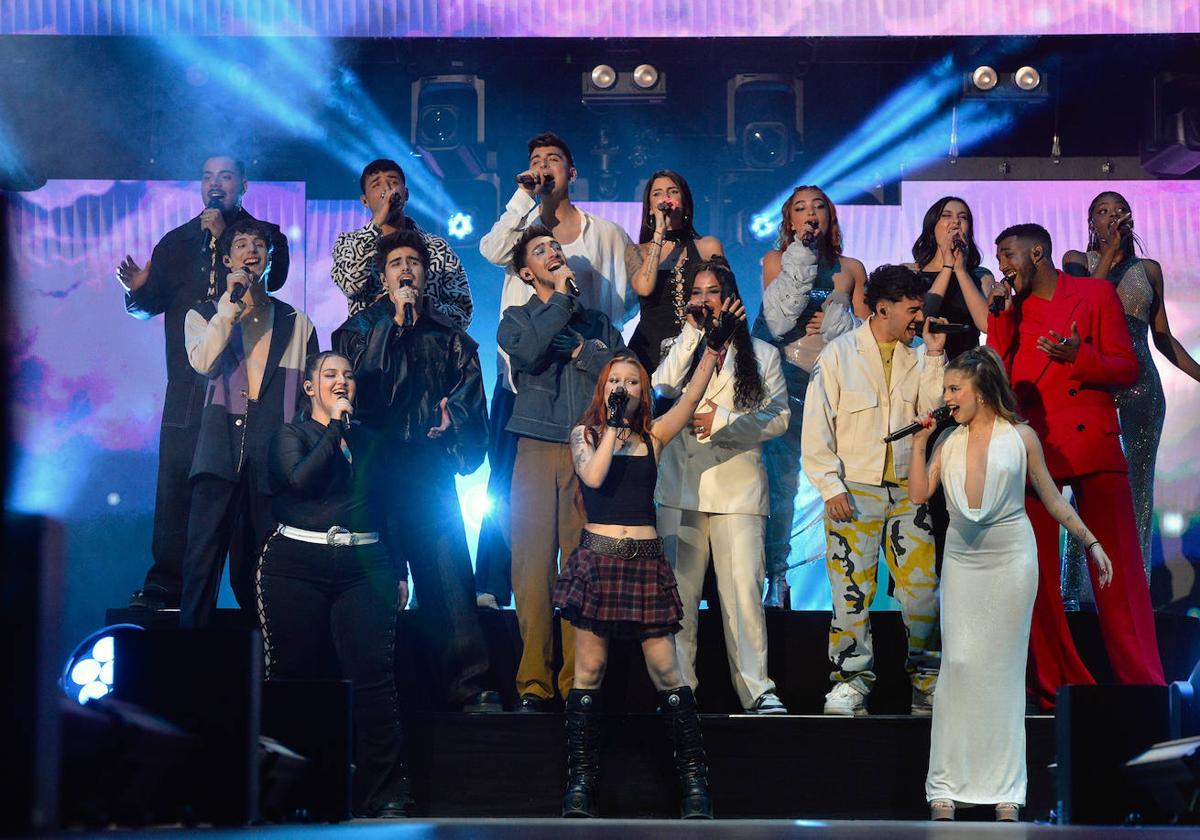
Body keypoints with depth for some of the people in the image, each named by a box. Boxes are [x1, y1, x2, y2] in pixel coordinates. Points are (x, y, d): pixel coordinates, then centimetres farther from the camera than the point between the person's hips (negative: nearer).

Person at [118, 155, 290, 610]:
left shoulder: (266, 236, 11)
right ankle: (164, 586, -2)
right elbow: (150, 304, 15)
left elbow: (272, 279, -10)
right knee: (175, 485, -4)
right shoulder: (176, 242, 20)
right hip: (188, 386, 3)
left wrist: (224, 238, -10)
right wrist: (136, 288, -7)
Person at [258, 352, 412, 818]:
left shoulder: (368, 440, 19)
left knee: (374, 672, -11)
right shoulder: (291, 433, 9)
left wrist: (399, 571, 13)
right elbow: (300, 481, -12)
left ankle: (383, 792, -10)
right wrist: (335, 426, -6)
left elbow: (387, 509, 19)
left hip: (363, 567, 2)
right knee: (297, 675, -2)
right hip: (298, 564, -2)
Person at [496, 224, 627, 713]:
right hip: (538, 452, -1)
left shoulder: (597, 323, 22)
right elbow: (528, 352, -9)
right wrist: (561, 297, -2)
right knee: (533, 566, -8)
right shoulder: (517, 319, 15)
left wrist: (583, 352, 1)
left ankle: (578, 684, -3)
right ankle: (533, 686, -6)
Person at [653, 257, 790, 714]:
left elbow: (778, 416, 3)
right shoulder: (678, 349, 16)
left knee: (744, 589, -9)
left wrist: (723, 422, -9)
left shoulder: (762, 354, 13)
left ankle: (757, 688, -6)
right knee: (678, 590, 0)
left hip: (738, 487, -1)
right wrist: (694, 333, -4)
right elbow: (663, 389, -6)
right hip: (680, 486, 2)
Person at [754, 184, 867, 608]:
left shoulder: (851, 268, 12)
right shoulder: (777, 260, 10)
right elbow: (776, 319, -7)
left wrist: (833, 324, -7)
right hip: (787, 380, -1)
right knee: (781, 479, -6)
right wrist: (802, 258, -7)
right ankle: (777, 577, 1)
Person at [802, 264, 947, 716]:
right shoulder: (839, 354, -2)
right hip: (854, 492, -3)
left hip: (907, 489, 3)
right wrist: (831, 487, -9)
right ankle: (852, 680, 9)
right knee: (852, 590, -2)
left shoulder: (918, 356, 9)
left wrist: (934, 355, -7)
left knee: (923, 585, 1)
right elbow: (817, 426, -3)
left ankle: (926, 679, 14)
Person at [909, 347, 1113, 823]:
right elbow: (918, 495, 0)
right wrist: (919, 443, -3)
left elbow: (1052, 499, 6)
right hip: (962, 560, 2)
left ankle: (1004, 786, 8)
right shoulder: (949, 441, 7)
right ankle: (948, 783, 0)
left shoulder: (1021, 437, -1)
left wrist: (1092, 542, 6)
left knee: (1004, 667, 1)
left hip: (1011, 559, -2)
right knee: (958, 664, -3)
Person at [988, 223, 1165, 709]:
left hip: (1094, 445, -3)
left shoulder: (1097, 294, 7)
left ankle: (1141, 683, 1)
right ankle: (1054, 684, 8)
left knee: (1119, 569, -4)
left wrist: (1078, 356, -15)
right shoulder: (1010, 308, 15)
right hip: (1032, 447, 3)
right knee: (1037, 571, 1)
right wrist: (1001, 316, -1)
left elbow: (1127, 368, 2)